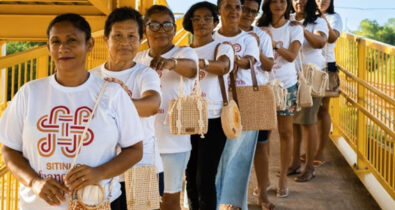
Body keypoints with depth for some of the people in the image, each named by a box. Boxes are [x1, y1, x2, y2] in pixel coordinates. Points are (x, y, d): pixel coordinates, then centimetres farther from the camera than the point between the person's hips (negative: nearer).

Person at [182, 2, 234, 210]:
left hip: (213, 120, -4)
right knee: (190, 175, 9)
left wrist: (195, 62, -46)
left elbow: (224, 67, -29)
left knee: (205, 179, -5)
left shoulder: (222, 48, -4)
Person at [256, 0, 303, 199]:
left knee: (285, 132, 4)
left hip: (286, 84, -1)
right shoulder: (261, 28, 7)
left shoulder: (294, 29, 1)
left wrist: (273, 43, -25)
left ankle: (283, 179, 13)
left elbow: (292, 56, -13)